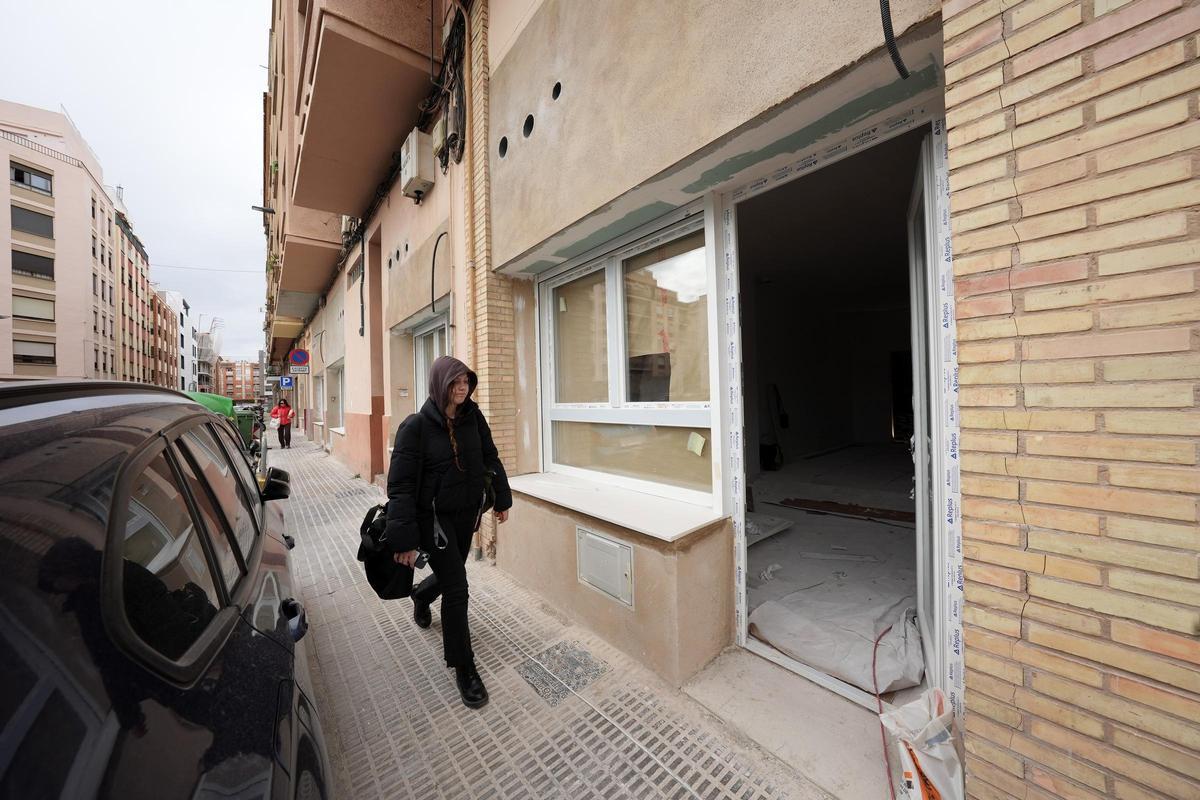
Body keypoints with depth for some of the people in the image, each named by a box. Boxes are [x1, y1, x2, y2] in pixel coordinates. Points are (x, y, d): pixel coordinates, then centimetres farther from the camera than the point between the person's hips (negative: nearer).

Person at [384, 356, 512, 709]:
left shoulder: (473, 418, -5)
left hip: (467, 513, 5)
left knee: (451, 573, 23)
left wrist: (502, 498, 8)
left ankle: (420, 598, 60)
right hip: (434, 517, -5)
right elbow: (401, 485, -18)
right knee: (456, 588, -1)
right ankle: (464, 668, 21)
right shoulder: (416, 426, -18)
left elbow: (490, 458, 5)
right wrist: (404, 538, -19)